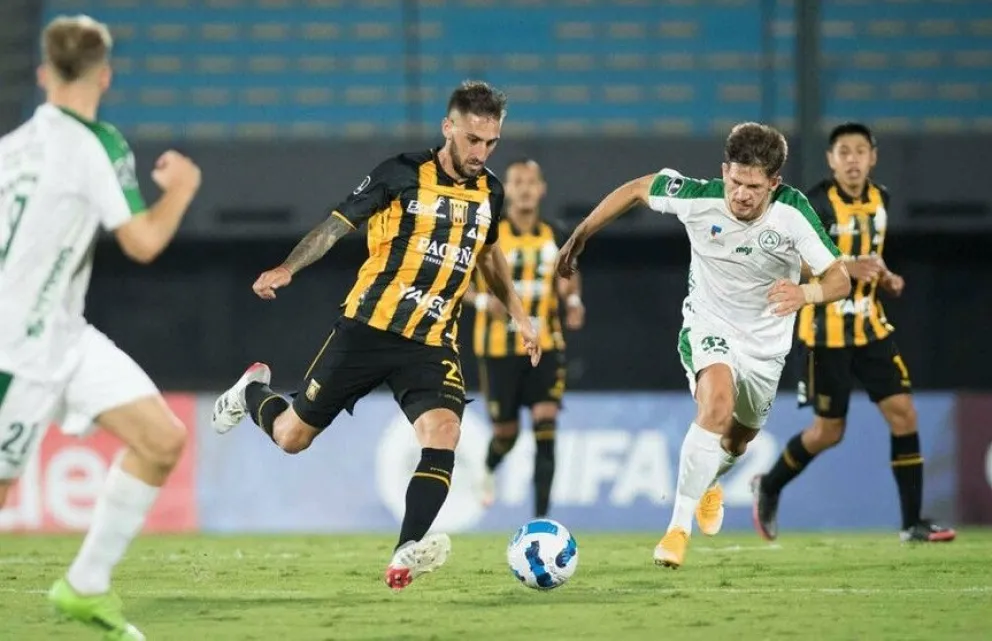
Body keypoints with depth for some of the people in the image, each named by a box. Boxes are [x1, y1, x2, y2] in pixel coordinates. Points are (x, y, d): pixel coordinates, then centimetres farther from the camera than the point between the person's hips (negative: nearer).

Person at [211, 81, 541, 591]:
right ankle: (252, 393, 40)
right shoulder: (402, 175, -8)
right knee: (292, 437, 6)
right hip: (368, 330, -3)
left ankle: (408, 553, -31)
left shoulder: (489, 193, 8)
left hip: (432, 343, 3)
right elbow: (337, 224, -6)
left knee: (443, 433, -24)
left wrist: (518, 314, 25)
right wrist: (287, 269, -20)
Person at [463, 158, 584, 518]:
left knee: (545, 427, -13)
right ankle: (489, 470, 43)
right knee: (506, 432, 5)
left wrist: (573, 301, 0)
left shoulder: (554, 237, 6)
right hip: (499, 348, -2)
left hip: (544, 345, 2)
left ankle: (542, 516, -13)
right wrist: (484, 301, -19)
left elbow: (566, 279, 21)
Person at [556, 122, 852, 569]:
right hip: (708, 327, -3)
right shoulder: (697, 199, -25)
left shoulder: (793, 213, -25)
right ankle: (679, 527, -28)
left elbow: (839, 279, -24)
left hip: (765, 345, 3)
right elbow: (637, 189, -7)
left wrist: (806, 293, -47)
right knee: (718, 403, -33)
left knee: (736, 442, 22)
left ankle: (708, 485, 60)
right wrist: (579, 237, -2)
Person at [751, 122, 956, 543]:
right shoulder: (817, 203, -14)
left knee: (902, 412, -5)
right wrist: (846, 268, -29)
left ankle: (912, 522, -1)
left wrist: (886, 278, 3)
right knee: (828, 432, 1)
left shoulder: (879, 200, 7)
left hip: (870, 326, 6)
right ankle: (769, 488, 29)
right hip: (827, 330, -6)